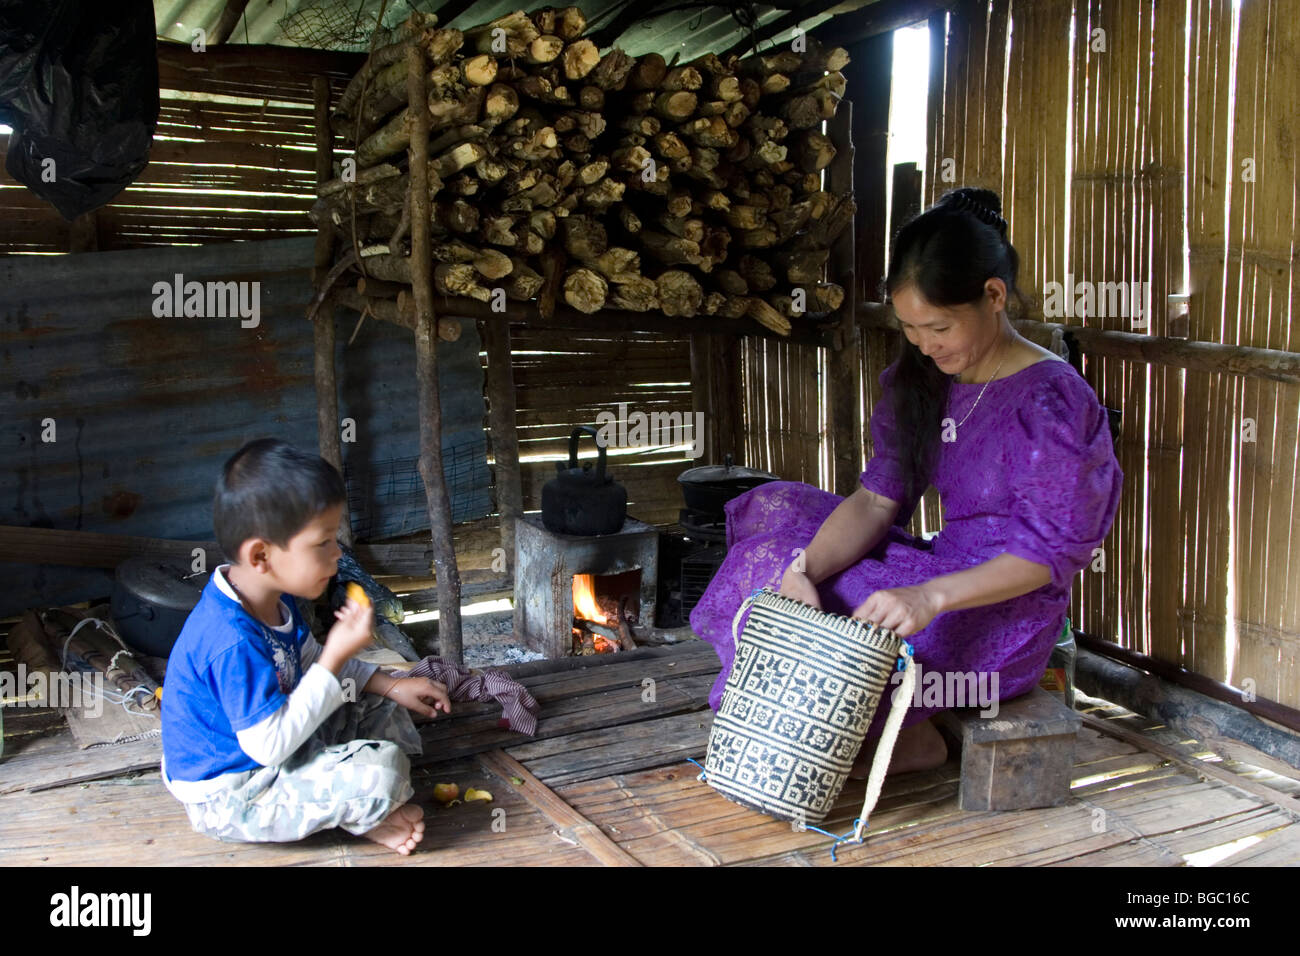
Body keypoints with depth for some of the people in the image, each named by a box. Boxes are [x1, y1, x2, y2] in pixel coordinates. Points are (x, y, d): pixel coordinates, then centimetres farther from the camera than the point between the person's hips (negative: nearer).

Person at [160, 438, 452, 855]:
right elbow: (270, 745, -31)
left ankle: (361, 805, -1)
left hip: (266, 745, 10)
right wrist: (337, 656, -30)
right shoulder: (234, 644, -34)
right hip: (227, 798, -10)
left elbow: (311, 664, 13)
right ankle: (364, 818, 6)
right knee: (381, 769, -26)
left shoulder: (275, 597, -2)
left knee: (380, 709, 14)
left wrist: (392, 686, 2)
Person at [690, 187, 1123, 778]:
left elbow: (1045, 555, -22)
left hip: (1004, 614, -8)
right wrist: (806, 568, -23)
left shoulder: (1049, 401, -20)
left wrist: (930, 596, -36)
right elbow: (878, 499, -5)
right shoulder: (923, 380, 3)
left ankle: (909, 736, 4)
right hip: (946, 569, 8)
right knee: (775, 509, -1)